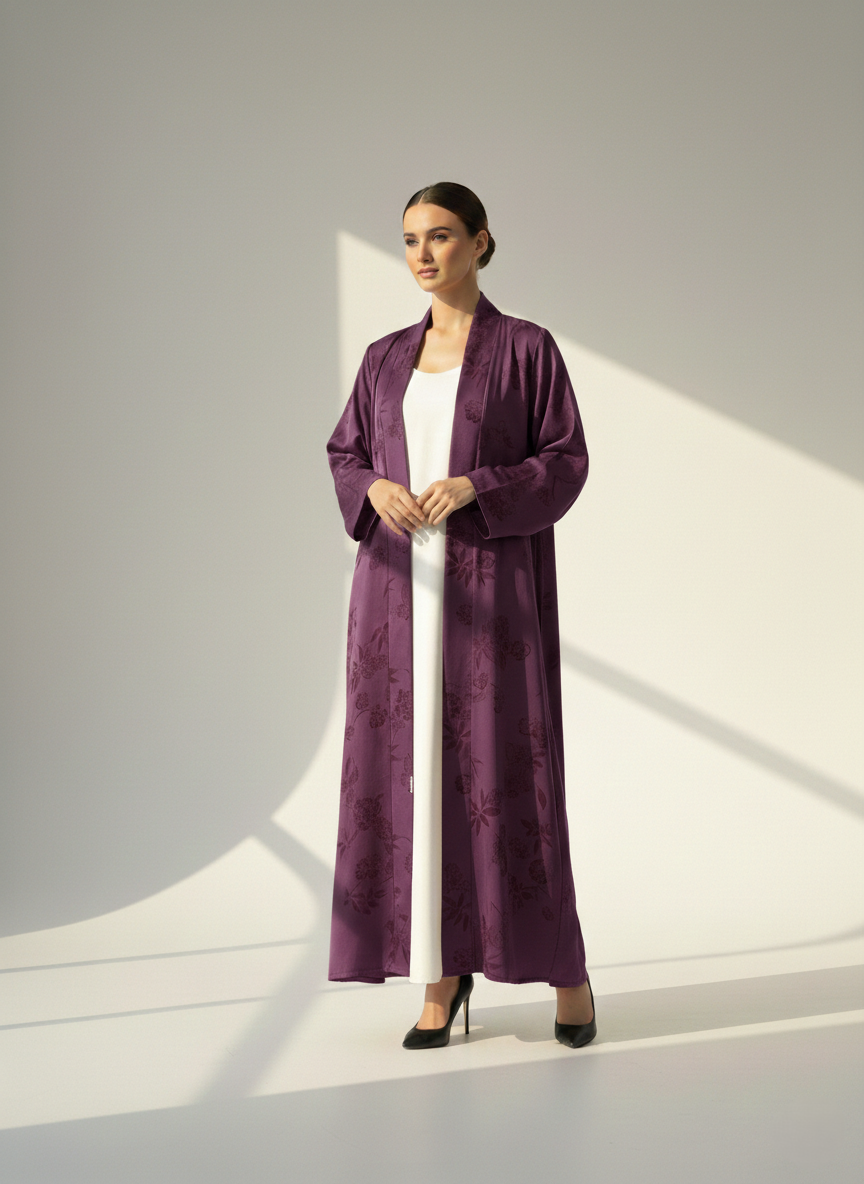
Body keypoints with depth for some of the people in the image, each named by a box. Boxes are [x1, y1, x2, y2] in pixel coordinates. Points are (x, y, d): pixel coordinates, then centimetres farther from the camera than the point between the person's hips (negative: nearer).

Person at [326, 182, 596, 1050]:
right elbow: (344, 455, 14)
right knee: (414, 768, 0)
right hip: (401, 583, 4)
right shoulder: (386, 358, 14)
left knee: (506, 768, -7)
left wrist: (474, 488, -19)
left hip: (493, 582, -4)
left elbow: (566, 462, -3)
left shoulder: (529, 348, 2)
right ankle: (443, 970, 10)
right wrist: (374, 489, -10)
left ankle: (563, 966, 9)